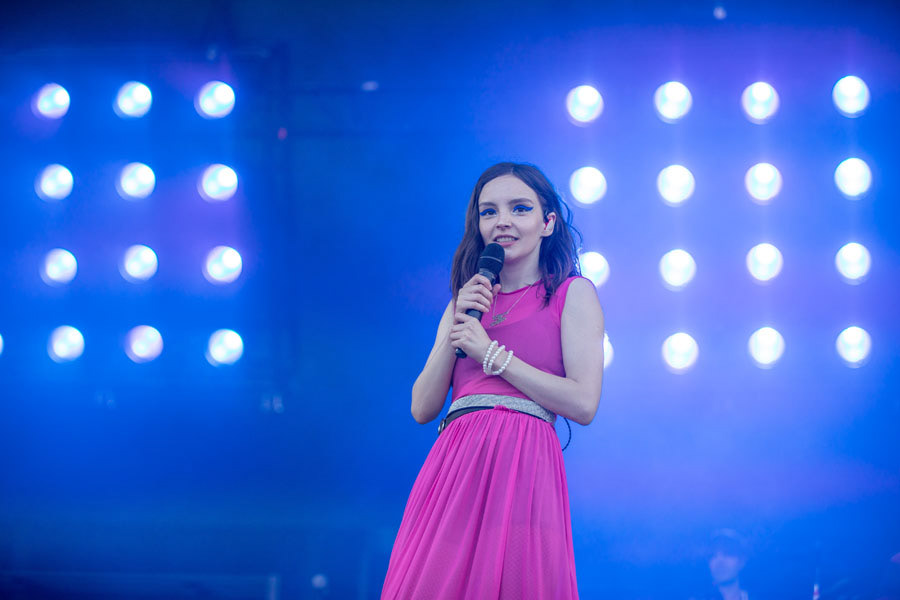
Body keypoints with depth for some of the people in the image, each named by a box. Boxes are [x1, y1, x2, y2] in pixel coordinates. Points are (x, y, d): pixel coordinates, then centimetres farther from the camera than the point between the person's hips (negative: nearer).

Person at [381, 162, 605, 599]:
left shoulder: (572, 293, 7)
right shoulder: (466, 302, 22)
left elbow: (583, 404, -5)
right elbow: (422, 408, 14)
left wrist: (491, 353, -5)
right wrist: (455, 327, 2)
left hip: (521, 462, -4)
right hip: (452, 462, 5)